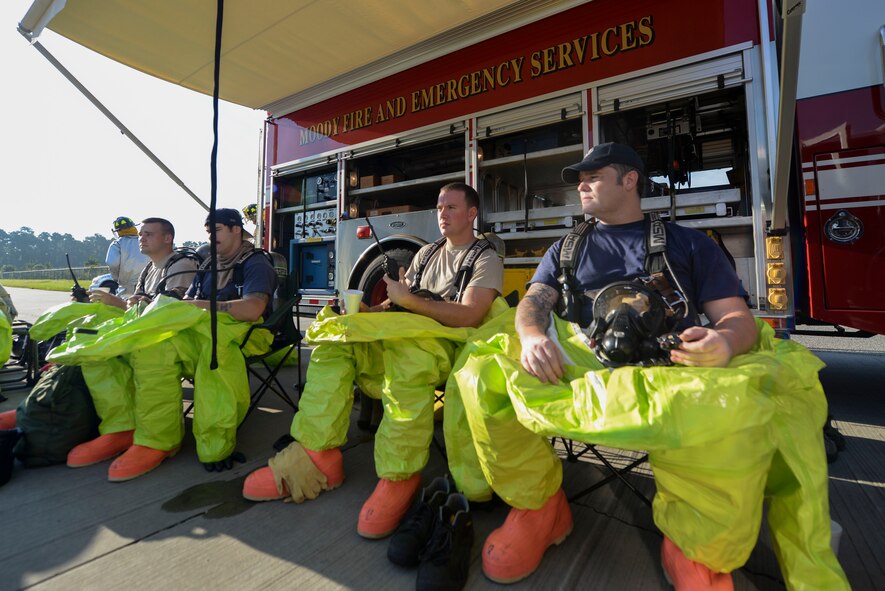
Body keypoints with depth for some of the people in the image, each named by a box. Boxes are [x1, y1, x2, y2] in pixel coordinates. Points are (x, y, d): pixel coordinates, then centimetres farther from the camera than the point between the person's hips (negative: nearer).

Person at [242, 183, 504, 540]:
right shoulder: (428, 252, 25)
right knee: (334, 339, -12)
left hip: (451, 347, -7)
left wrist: (409, 301, -17)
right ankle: (317, 456, -14)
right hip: (398, 337, 7)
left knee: (406, 353, -40)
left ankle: (399, 477, -27)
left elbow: (469, 316, -13)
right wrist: (369, 312, -1)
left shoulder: (486, 260, 3)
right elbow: (398, 301, 20)